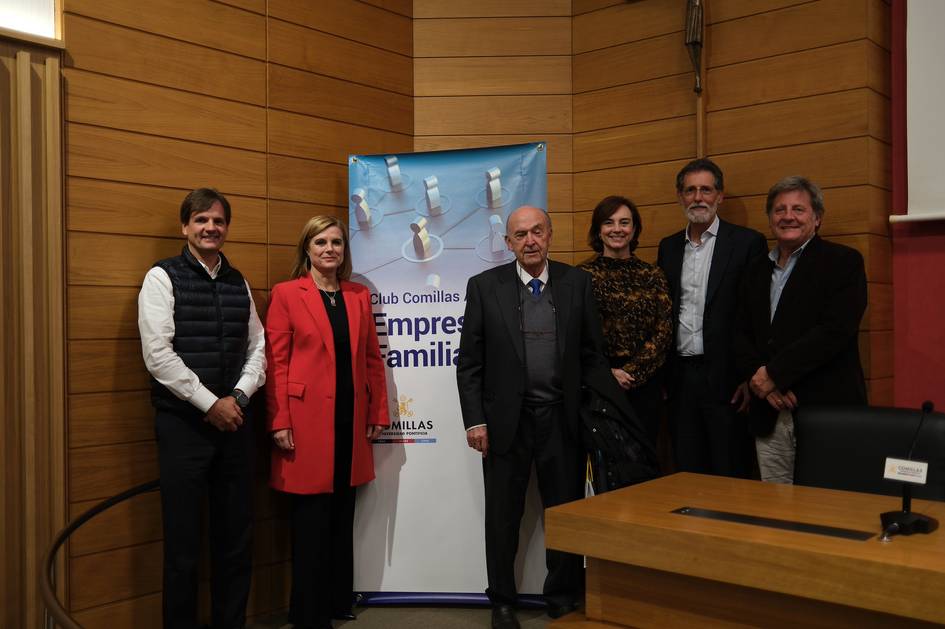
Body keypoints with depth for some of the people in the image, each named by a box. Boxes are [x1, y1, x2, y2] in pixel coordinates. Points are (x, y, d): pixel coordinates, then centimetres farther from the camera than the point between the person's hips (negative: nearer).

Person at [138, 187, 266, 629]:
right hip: (183, 423, -4)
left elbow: (258, 347, 10)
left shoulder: (238, 283, 12)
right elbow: (158, 354, -12)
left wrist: (237, 398, -6)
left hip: (235, 421, 5)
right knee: (183, 542, 4)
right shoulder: (163, 277, -3)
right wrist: (210, 404, -13)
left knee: (236, 537, 11)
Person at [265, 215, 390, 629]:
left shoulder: (359, 295, 10)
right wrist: (279, 422, -12)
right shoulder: (286, 294, -3)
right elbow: (276, 363, -7)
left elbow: (372, 359, 11)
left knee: (343, 514, 14)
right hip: (307, 418, -4)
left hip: (351, 419, 5)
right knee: (311, 519, 4)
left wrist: (378, 412, 7)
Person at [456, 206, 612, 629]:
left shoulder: (577, 283, 3)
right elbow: (469, 362, -1)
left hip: (563, 419, 1)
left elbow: (592, 354, 4)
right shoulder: (484, 286, -1)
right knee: (503, 517, 11)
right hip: (507, 419, -1)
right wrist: (474, 420, -6)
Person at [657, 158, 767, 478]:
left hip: (725, 379, -4)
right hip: (680, 377, 4)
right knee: (686, 477, 12)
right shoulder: (668, 247, 12)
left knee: (730, 477, 3)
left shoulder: (747, 242, -2)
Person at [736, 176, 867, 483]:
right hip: (769, 415, 5)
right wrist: (757, 378, -7)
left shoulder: (843, 261, -1)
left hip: (827, 412, -5)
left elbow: (836, 331, -13)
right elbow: (742, 334, 13)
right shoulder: (757, 270, 16)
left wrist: (774, 374, -14)